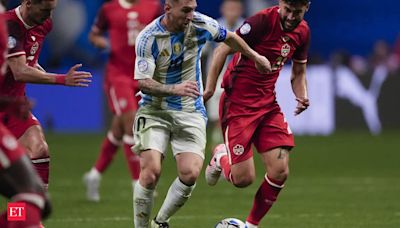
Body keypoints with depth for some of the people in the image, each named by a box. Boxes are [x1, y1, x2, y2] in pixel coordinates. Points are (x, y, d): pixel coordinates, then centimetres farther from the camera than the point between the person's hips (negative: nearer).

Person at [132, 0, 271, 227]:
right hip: (154, 111, -2)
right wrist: (175, 89, -33)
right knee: (151, 171, -19)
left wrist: (255, 56, 25)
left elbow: (229, 37, 14)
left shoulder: (200, 24, -6)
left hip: (191, 113, 2)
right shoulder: (148, 38, -14)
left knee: (191, 173, -15)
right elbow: (142, 83, -17)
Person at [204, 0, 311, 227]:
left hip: (268, 104, 6)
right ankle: (221, 157, 27)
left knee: (280, 172, -7)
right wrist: (209, 89, -17)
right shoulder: (263, 21, -19)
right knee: (243, 179, -8)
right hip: (238, 104, -6)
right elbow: (222, 50, -14)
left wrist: (302, 95, -3)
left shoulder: (302, 31, 3)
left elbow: (299, 73, 17)